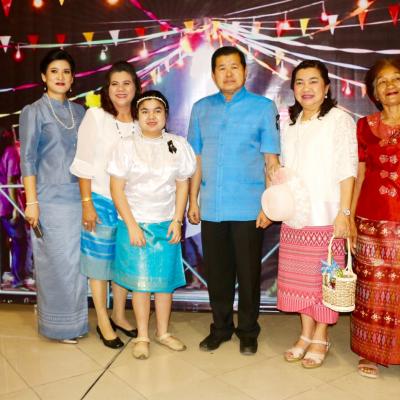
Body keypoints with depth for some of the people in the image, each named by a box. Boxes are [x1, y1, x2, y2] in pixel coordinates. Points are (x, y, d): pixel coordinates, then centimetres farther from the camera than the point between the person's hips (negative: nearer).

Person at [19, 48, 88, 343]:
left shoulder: (80, 112, 12)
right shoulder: (34, 112, 1)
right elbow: (28, 159, -4)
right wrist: (32, 201, -11)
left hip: (79, 197, 4)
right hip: (51, 199, -4)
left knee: (78, 262, 8)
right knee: (57, 263, 2)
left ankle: (76, 321, 23)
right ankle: (59, 326, 18)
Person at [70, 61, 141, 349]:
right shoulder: (95, 117, -6)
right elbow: (84, 164, -6)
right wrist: (87, 203, -10)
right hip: (101, 201, -3)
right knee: (100, 261, 7)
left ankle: (119, 315, 31)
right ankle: (103, 322, 22)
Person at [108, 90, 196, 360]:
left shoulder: (178, 144, 3)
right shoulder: (127, 146, -3)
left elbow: (183, 185, 4)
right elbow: (117, 188, -6)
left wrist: (177, 221, -4)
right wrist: (132, 225, -11)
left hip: (167, 224, 2)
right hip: (135, 224, -2)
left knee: (166, 280, 8)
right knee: (141, 281, 4)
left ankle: (163, 332, 25)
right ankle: (142, 337, 18)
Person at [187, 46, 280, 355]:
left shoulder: (264, 107, 0)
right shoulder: (201, 108, 9)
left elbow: (271, 160, -2)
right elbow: (197, 159, 11)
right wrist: (193, 200, 7)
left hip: (248, 209, -3)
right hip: (211, 208, 3)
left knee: (248, 273, 8)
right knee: (216, 272, 12)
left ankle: (248, 331, 27)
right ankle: (220, 327, 31)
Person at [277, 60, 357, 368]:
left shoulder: (339, 119, -4)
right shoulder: (289, 123, 13)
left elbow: (347, 169, -9)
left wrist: (343, 212, -14)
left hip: (325, 216, -5)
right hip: (293, 216, 5)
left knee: (323, 277, 2)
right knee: (298, 277, 10)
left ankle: (321, 338, 19)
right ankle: (306, 335, 26)